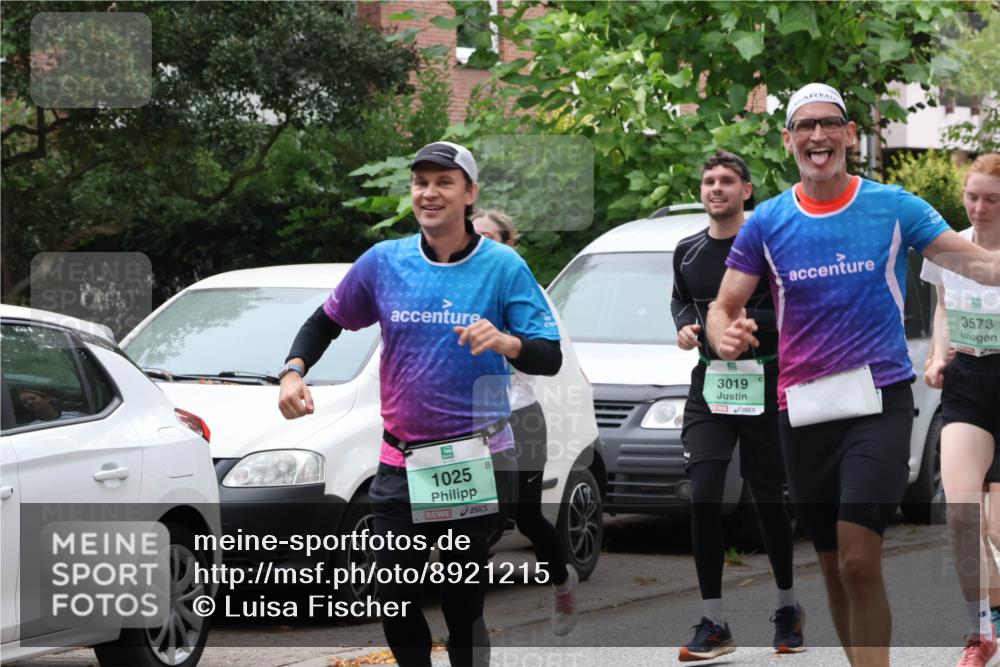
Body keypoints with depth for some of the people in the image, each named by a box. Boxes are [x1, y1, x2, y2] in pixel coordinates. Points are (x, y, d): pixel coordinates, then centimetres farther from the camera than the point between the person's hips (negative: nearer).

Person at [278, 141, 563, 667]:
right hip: (402, 462, 2)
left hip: (477, 463, -2)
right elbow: (325, 323, 16)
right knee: (396, 601, 1)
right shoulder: (383, 262, 3)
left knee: (463, 603, 2)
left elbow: (550, 358, -7)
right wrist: (293, 372, -3)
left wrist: (506, 343, -27)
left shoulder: (503, 266, -4)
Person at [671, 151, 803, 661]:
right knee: (702, 497, -11)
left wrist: (744, 319, -22)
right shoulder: (687, 251, 8)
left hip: (763, 384, -3)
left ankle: (787, 606, 28)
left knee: (769, 501, 6)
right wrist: (685, 325, 6)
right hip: (709, 382, 3)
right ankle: (713, 624, -6)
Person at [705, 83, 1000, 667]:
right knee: (833, 566, 12)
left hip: (879, 399, -3)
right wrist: (726, 339, -17)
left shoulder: (893, 206, -1)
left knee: (859, 560, -18)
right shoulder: (767, 223, 4)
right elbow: (724, 307, 6)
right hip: (803, 409, 3)